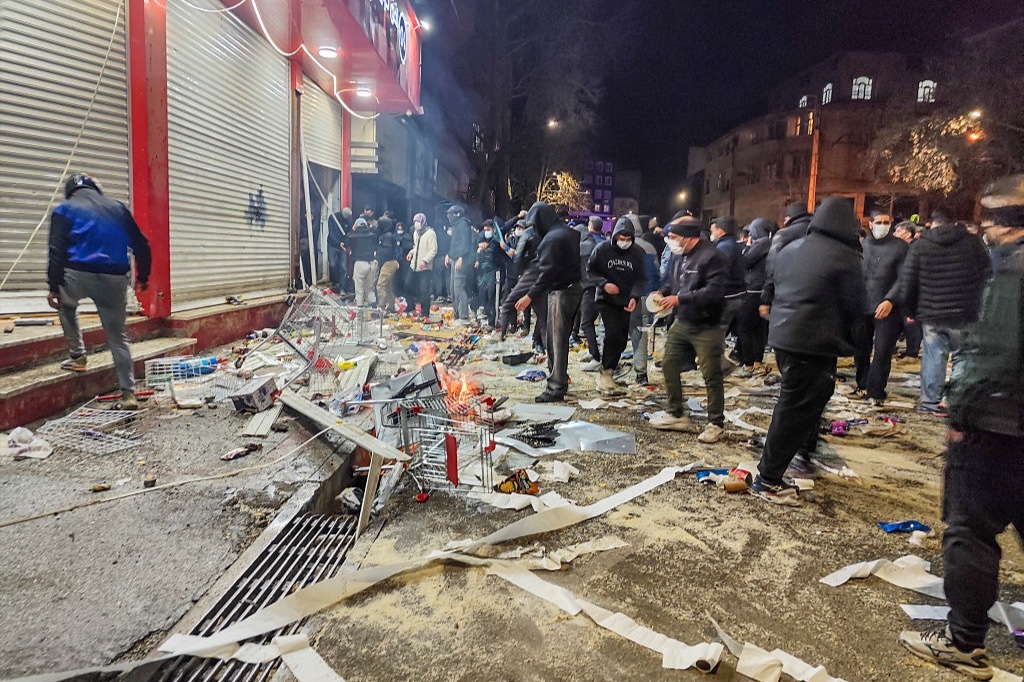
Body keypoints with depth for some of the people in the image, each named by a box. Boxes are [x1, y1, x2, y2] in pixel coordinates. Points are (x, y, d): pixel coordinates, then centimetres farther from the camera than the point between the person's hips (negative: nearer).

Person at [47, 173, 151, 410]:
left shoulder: (65, 209, 9)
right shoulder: (118, 207, 18)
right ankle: (128, 393, 4)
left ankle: (78, 357, 27)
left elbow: (56, 251, 0)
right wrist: (143, 276, 25)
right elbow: (140, 245, 16)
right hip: (115, 279, 2)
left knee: (66, 305, 34)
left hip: (79, 274, -2)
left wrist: (53, 286, 1)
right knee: (118, 337, 9)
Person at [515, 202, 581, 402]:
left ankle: (556, 388, -2)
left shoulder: (552, 238, -16)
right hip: (574, 287, 10)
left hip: (561, 292, -10)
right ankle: (559, 379, 25)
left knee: (557, 340, -6)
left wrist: (530, 296, -25)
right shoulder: (570, 233, 14)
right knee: (558, 337, 17)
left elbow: (547, 273, -24)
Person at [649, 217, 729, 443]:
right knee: (669, 365, 12)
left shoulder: (712, 257, -20)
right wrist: (663, 293, -2)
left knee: (711, 376, 2)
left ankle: (716, 424, 16)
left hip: (706, 328, -8)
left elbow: (714, 292, -28)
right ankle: (675, 414, 27)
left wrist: (679, 299, -26)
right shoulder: (678, 255, 5)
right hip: (681, 323, 8)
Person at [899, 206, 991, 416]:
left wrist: (911, 310, 8)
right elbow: (987, 275, 1)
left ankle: (931, 402, 10)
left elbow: (907, 281, -2)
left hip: (931, 313, 0)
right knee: (962, 357, 10)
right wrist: (978, 304, 10)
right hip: (964, 314, 0)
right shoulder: (973, 242, 0)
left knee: (934, 356, 7)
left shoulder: (919, 245, -2)